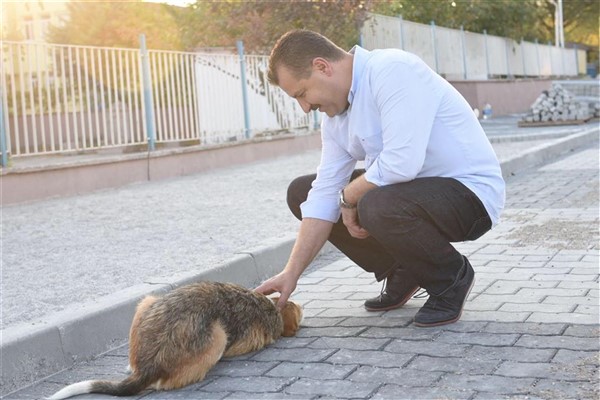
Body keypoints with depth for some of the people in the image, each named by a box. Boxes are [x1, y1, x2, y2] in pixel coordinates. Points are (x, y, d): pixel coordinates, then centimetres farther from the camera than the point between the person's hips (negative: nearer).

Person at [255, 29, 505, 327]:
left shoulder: (393, 70, -23)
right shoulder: (335, 116, 4)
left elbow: (401, 162, -33)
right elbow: (325, 193, 2)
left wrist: (349, 196, -15)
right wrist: (291, 273, -4)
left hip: (470, 192, -9)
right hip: (410, 188, 9)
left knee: (378, 206, -38)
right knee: (301, 192, 6)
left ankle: (453, 278, -6)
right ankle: (402, 275, 13)